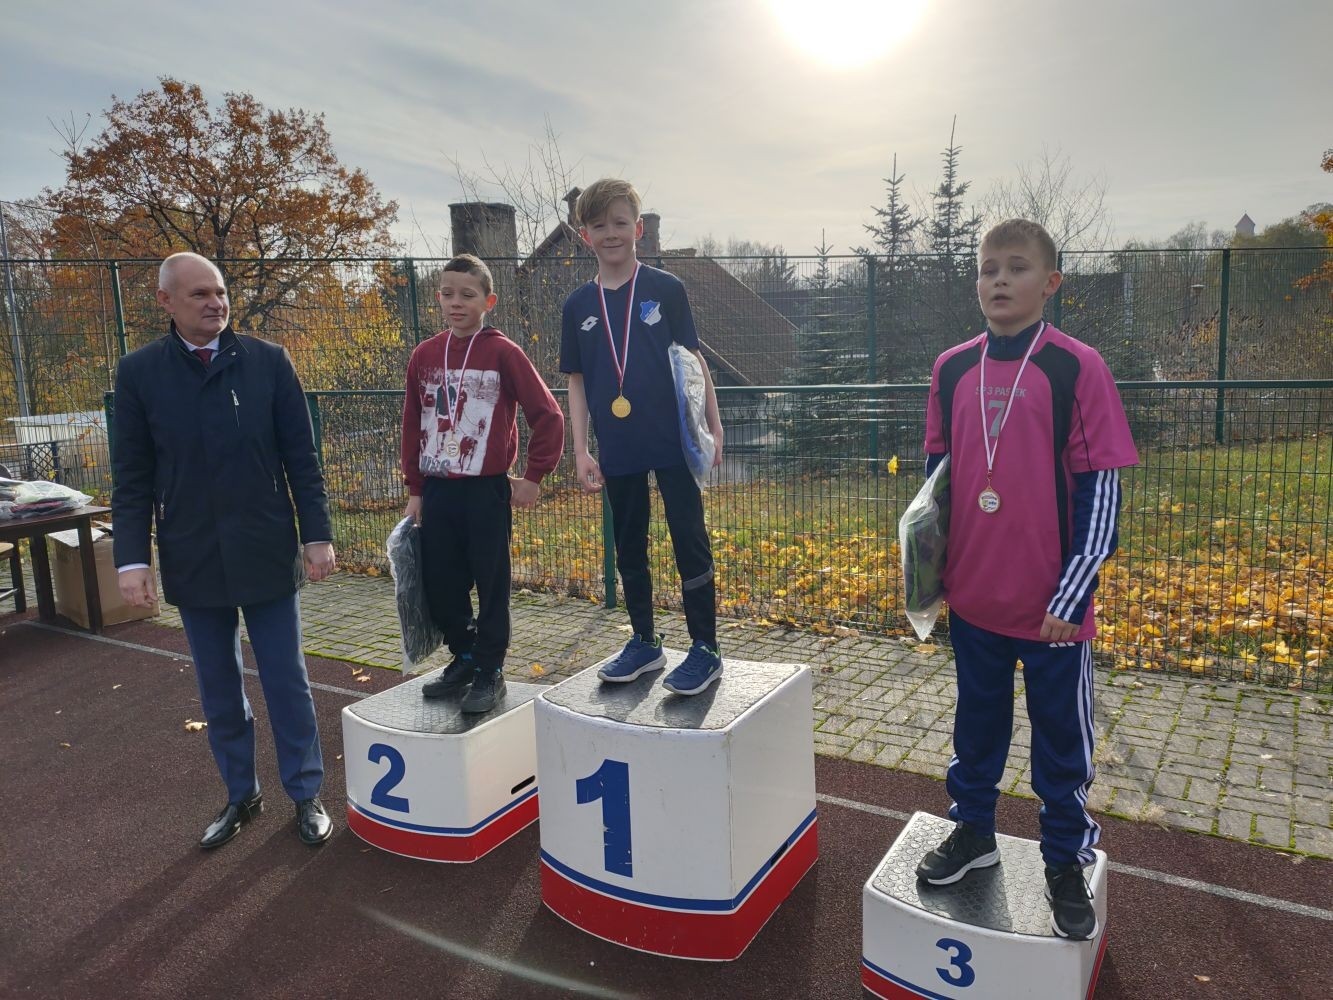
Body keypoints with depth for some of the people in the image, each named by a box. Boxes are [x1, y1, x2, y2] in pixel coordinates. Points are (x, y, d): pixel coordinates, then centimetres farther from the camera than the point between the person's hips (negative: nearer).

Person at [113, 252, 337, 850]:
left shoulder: (268, 362, -2)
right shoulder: (138, 373, 0)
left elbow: (301, 457, -1)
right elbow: (132, 479, 1)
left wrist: (317, 534, -4)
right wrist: (132, 558, -5)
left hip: (267, 553, -1)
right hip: (192, 560, 1)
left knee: (287, 682, 7)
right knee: (218, 690, 14)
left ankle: (305, 794, 23)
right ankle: (240, 795, 31)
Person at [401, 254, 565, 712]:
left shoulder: (503, 352, -7)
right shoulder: (424, 356, 7)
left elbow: (548, 415, -7)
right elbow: (412, 425, 12)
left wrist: (534, 476, -6)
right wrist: (415, 491, 11)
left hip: (486, 491, -4)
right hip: (436, 493, 5)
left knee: (491, 586, 6)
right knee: (439, 587, 11)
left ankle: (490, 672, 20)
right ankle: (464, 656, 32)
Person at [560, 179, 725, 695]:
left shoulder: (665, 289, -1)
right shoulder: (579, 304, 6)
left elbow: (692, 359, 2)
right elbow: (576, 380, 8)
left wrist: (713, 427, -2)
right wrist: (581, 450, 2)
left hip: (673, 443, -3)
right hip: (617, 452, 3)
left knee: (690, 543, 1)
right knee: (628, 549, 13)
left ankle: (705, 649, 13)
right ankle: (645, 643, 29)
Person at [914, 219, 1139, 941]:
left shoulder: (1077, 367, -9)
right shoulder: (951, 369, 3)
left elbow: (1101, 488, -10)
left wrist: (1072, 594, -13)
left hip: (1053, 603, -3)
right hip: (973, 596, 4)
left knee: (1061, 737, 12)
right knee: (977, 721, 19)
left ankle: (1066, 863, 32)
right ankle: (972, 832, 39)